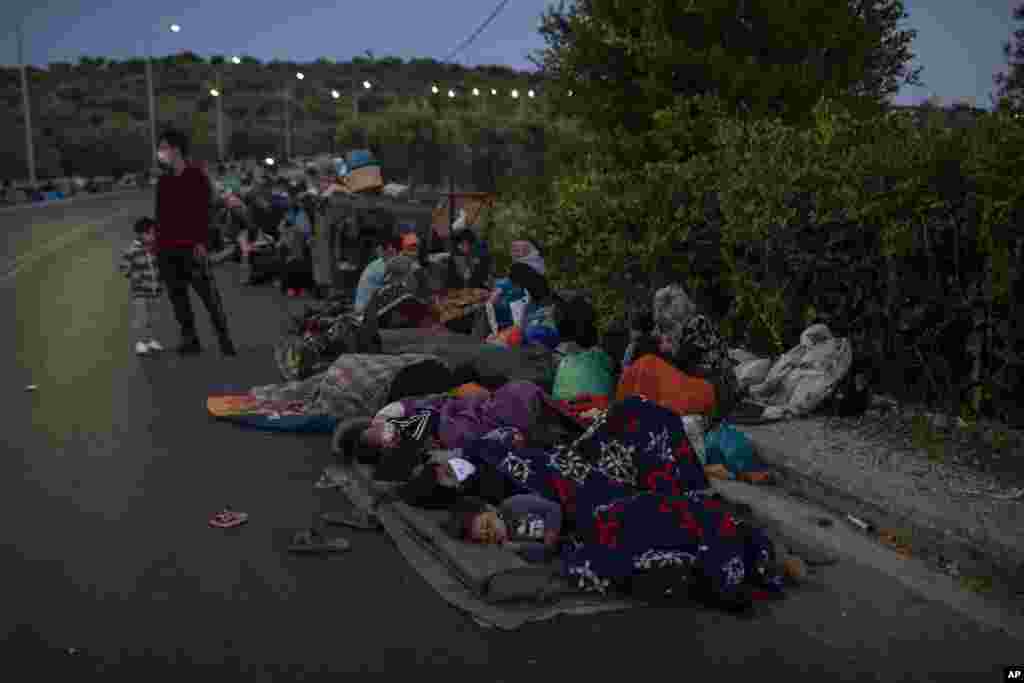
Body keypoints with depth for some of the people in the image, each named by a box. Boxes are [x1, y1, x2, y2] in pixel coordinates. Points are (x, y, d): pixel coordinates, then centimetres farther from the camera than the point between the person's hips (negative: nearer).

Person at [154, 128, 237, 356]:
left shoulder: (196, 176, 1)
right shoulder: (163, 181, 18)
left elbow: (203, 211, -6)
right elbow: (160, 215, 20)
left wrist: (201, 241, -15)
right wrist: (158, 244, 14)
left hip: (191, 247, -6)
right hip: (167, 249, 6)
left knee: (209, 294, -9)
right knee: (177, 296, 6)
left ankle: (224, 339, -4)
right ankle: (190, 339, 12)